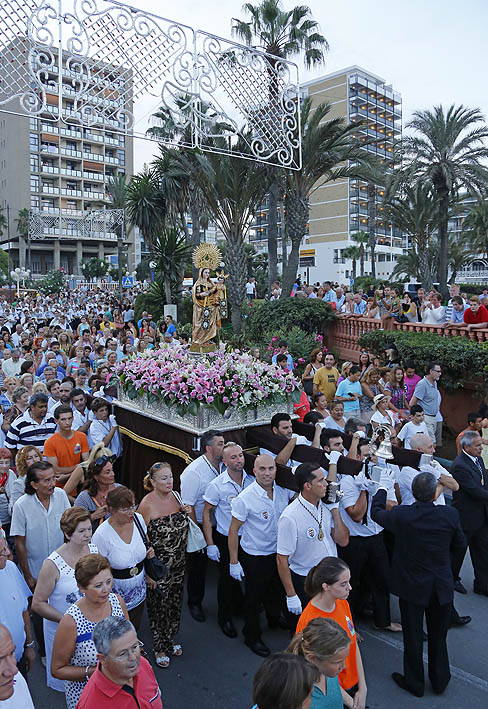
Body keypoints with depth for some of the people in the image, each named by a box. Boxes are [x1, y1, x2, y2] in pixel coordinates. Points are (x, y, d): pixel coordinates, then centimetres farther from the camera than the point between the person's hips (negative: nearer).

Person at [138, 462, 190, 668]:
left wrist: (186, 513, -7)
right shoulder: (147, 504, -20)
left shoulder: (175, 496, -2)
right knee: (158, 606, 9)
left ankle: (170, 639, 43)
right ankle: (160, 648, 30)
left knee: (175, 602, 20)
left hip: (178, 563, 6)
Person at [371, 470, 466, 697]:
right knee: (438, 636, 21)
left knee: (413, 637, 15)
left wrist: (383, 487, 13)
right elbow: (459, 544, 0)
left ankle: (414, 683, 32)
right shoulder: (450, 514, -17)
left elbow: (376, 512, 0)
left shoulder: (401, 515, -20)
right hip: (442, 588, 2)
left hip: (412, 587, -2)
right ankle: (440, 680, 39)